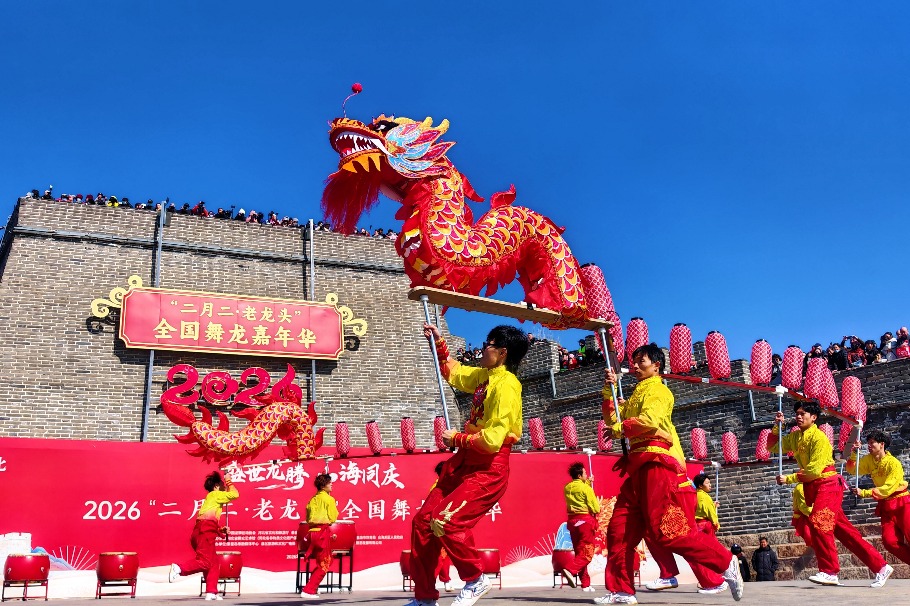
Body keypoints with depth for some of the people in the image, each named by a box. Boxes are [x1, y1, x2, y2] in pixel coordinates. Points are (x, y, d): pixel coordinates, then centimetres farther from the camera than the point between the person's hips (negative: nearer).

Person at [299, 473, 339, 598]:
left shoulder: (313, 500, 13)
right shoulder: (329, 499, -5)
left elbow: (308, 518, 12)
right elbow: (333, 518, -5)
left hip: (312, 532, 7)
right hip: (323, 532, -7)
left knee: (321, 561, 23)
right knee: (324, 564, 1)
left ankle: (313, 588, 24)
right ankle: (308, 591, -4)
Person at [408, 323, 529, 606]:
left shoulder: (506, 385, -18)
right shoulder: (484, 375, 9)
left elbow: (493, 440, -25)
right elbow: (453, 372, 32)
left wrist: (457, 439, -11)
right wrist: (438, 344, 22)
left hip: (488, 469, -9)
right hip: (464, 460, 9)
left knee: (445, 521, -22)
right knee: (423, 520, 7)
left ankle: (475, 580, 4)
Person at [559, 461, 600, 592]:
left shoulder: (567, 488, 8)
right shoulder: (586, 488, -11)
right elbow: (596, 509, -10)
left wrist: (587, 482, 29)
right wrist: (598, 504, 11)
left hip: (572, 521, 7)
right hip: (585, 520, -7)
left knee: (579, 552, 11)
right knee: (587, 553, -4)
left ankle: (585, 584, 13)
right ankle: (570, 570, -26)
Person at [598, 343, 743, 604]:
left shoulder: (657, 389, -2)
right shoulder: (637, 395, 26)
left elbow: (649, 420, -20)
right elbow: (612, 419, 20)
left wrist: (620, 428, -6)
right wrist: (609, 390, 12)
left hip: (657, 464, -9)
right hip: (639, 468, 9)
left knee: (666, 531, -13)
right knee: (619, 530, 4)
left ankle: (726, 563, 0)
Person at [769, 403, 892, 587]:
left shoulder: (819, 437, -14)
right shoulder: (795, 437, 8)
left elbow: (814, 471, -20)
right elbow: (772, 446, 14)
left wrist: (788, 479, -14)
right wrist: (777, 426, 2)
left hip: (828, 484, -7)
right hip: (812, 488, 7)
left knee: (819, 523, -20)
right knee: (843, 530, 7)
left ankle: (829, 572, -13)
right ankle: (880, 566, 14)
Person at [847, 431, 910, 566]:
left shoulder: (894, 463, -16)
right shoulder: (870, 459, 3)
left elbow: (887, 489, -22)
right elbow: (852, 469, 3)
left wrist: (864, 493, -25)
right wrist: (854, 453, -11)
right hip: (886, 506, 5)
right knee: (890, 542, -7)